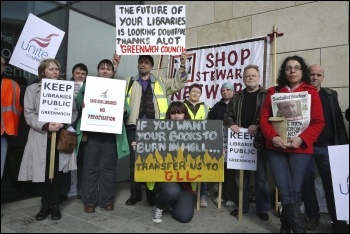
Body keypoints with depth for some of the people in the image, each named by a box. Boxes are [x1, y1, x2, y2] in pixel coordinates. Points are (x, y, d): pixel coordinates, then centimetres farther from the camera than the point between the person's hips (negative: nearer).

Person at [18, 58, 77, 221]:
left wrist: (63, 123, -14)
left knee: (58, 171, 5)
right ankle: (45, 205, 20)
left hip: (61, 136, 0)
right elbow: (29, 114, -2)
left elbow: (74, 112, 4)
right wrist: (45, 126, -16)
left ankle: (55, 205, 19)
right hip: (41, 137, 0)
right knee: (42, 171, 5)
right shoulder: (33, 89, 6)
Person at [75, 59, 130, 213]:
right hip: (91, 131, 0)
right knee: (90, 166, 3)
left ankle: (107, 200, 17)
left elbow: (127, 108, 7)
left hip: (111, 132, 1)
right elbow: (77, 102, 4)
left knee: (108, 167, 6)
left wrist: (124, 111, -15)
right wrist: (81, 106, -17)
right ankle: (89, 200, 14)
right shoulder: (88, 85, 12)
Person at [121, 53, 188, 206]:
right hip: (134, 127, 0)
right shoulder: (129, 82, 16)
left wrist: (182, 66, 5)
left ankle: (152, 194, 20)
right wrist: (115, 66, 3)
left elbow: (178, 84, 16)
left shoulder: (161, 83, 17)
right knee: (134, 161, 4)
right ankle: (135, 194, 19)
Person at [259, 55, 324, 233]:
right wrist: (273, 136, -14)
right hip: (276, 148, 1)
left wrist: (301, 138, -16)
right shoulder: (273, 92, 9)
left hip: (301, 148, 0)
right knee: (285, 192, -3)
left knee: (294, 192, 5)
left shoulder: (311, 92, 6)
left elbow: (318, 122, -1)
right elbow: (264, 119, 3)